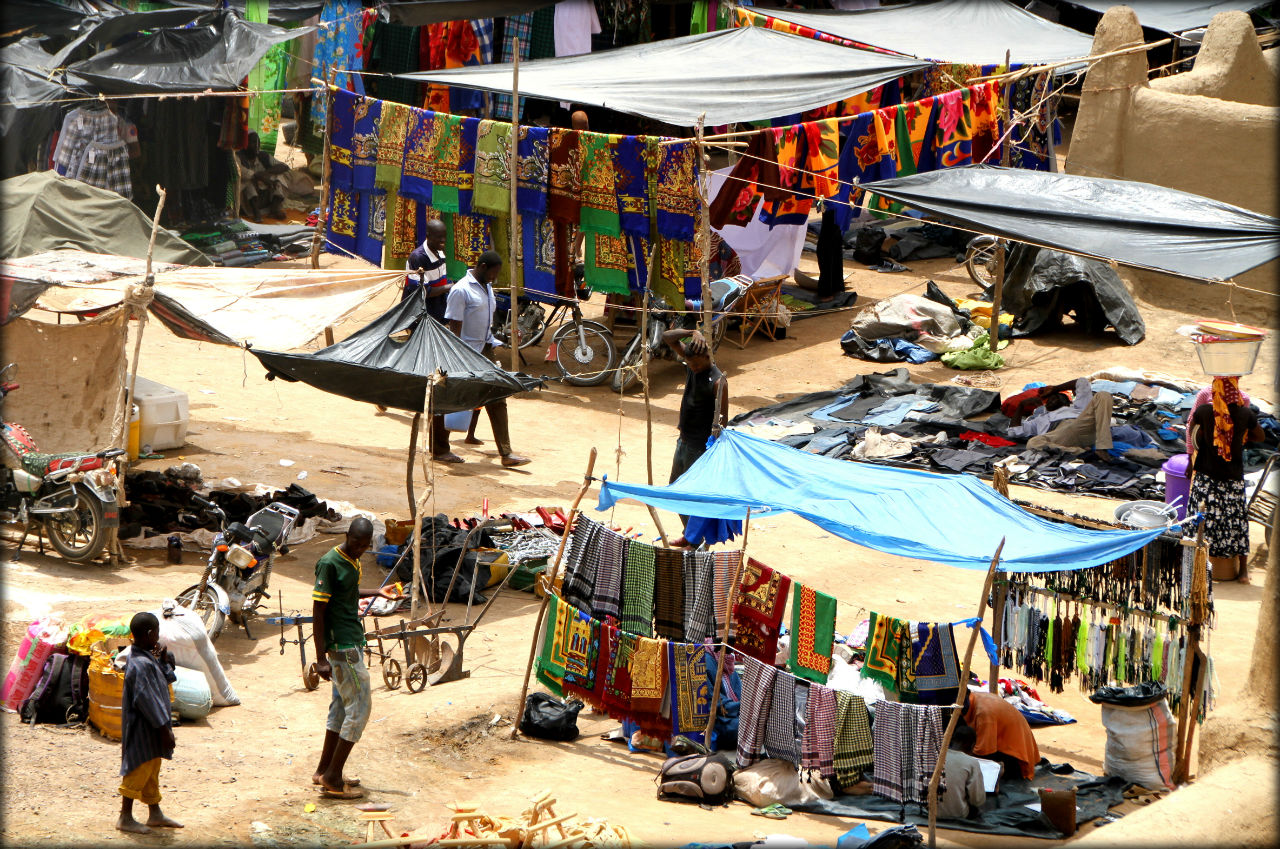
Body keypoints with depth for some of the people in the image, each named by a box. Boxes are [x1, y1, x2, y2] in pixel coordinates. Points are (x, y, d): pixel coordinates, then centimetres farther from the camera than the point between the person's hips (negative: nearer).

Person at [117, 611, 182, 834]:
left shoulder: (148, 657, 5)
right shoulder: (141, 665, -25)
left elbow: (168, 679, 17)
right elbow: (147, 701, -25)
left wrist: (164, 660, -1)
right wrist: (164, 729, -21)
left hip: (151, 727, 10)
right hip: (142, 729, -10)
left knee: (152, 771, 19)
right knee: (139, 770, 0)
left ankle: (155, 815, 30)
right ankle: (125, 818, 11)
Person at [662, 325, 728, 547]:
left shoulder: (717, 382, -21)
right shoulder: (691, 365, 0)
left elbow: (722, 421, -19)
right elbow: (668, 338, 0)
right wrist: (693, 333, -18)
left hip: (701, 448, -9)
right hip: (684, 442, 9)